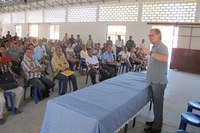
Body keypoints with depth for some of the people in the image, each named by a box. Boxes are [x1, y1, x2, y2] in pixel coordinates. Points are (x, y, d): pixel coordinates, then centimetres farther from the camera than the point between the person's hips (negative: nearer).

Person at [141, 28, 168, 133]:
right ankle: (156, 122, 34)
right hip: (154, 81, 9)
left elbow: (164, 58, -37)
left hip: (159, 82, -9)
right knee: (156, 103, 19)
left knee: (158, 104, 2)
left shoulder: (162, 47, -15)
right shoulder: (155, 47, 14)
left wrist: (149, 52, -38)